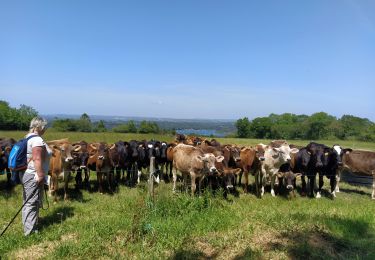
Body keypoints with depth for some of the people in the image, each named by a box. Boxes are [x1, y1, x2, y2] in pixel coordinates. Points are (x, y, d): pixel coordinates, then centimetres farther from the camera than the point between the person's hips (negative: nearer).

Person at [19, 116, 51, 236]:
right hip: (33, 176, -10)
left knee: (28, 201, 21)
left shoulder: (27, 137, 12)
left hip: (25, 174, 10)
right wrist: (41, 176, -22)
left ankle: (27, 225, 35)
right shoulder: (37, 140, -18)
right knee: (33, 203, 0)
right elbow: (37, 160, -25)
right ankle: (30, 230, 10)